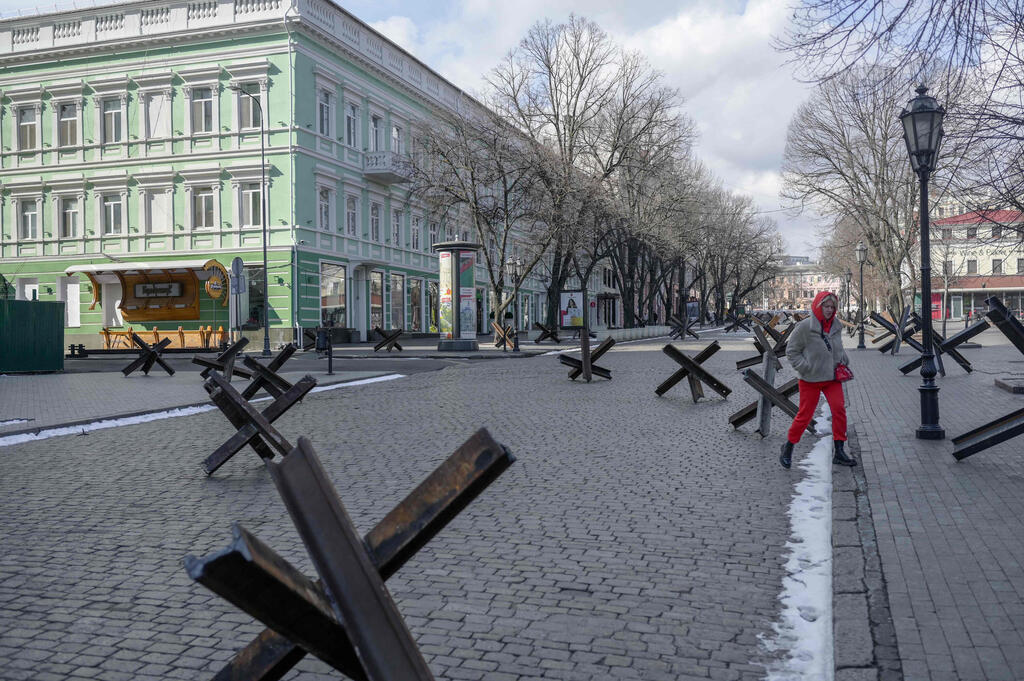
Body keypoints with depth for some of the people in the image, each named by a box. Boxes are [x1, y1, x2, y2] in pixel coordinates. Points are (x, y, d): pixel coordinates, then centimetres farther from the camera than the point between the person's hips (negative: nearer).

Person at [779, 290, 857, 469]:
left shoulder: (836, 326, 5)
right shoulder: (805, 327, -12)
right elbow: (791, 351, -6)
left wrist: (843, 360, 6)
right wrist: (805, 367, -14)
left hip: (832, 377, 5)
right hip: (810, 380, -5)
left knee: (839, 409, -7)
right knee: (805, 414, 1)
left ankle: (839, 451, 4)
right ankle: (788, 448, 20)